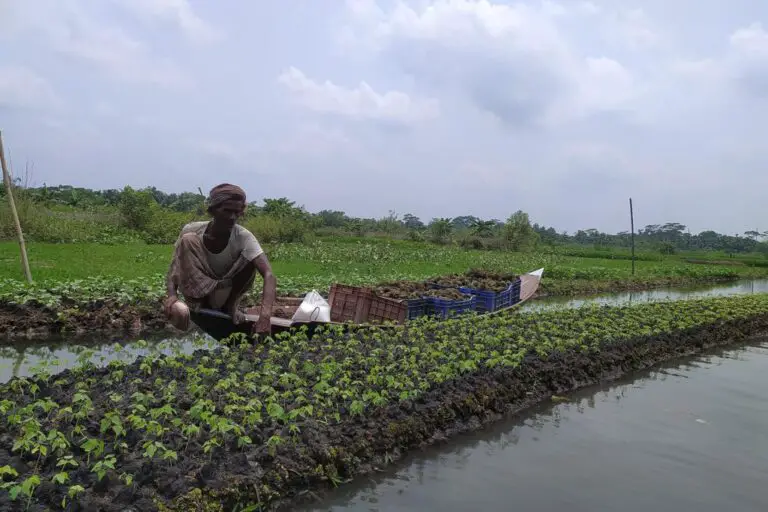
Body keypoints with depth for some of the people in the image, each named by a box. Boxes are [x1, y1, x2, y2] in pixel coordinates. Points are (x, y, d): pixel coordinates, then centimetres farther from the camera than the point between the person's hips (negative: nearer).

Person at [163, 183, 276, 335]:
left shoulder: (244, 237, -24)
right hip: (197, 294, 0)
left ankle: (230, 305, -8)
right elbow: (175, 267, -14)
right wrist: (172, 294, -38)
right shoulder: (192, 231, -18)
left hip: (227, 293, 0)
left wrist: (265, 315, -54)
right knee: (187, 240, -24)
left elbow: (269, 275, -36)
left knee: (250, 260, -26)